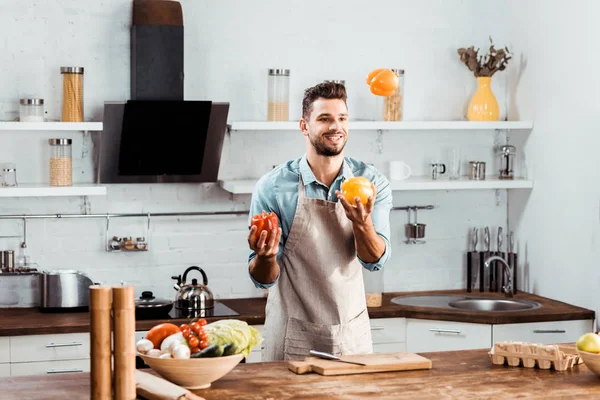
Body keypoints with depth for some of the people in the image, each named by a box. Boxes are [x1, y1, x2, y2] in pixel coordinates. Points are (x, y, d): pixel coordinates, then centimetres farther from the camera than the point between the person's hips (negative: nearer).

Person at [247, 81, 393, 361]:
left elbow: (375, 260, -11)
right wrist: (264, 256, -29)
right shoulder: (272, 187, -10)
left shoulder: (372, 183, -3)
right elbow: (264, 279, -6)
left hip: (352, 334, 2)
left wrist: (362, 222, -30)